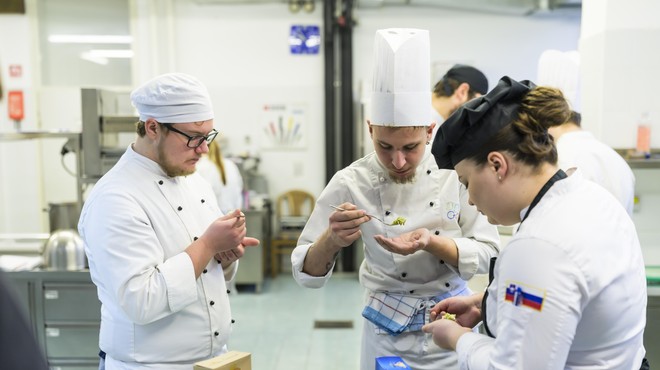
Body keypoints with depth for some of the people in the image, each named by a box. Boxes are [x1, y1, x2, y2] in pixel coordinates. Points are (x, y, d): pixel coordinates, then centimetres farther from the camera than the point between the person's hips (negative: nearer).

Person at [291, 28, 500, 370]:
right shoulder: (351, 183, -16)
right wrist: (331, 240, -34)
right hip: (388, 332, -1)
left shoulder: (456, 171, -14)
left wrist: (430, 243, -28)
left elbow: (487, 253, -10)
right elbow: (308, 274, -13)